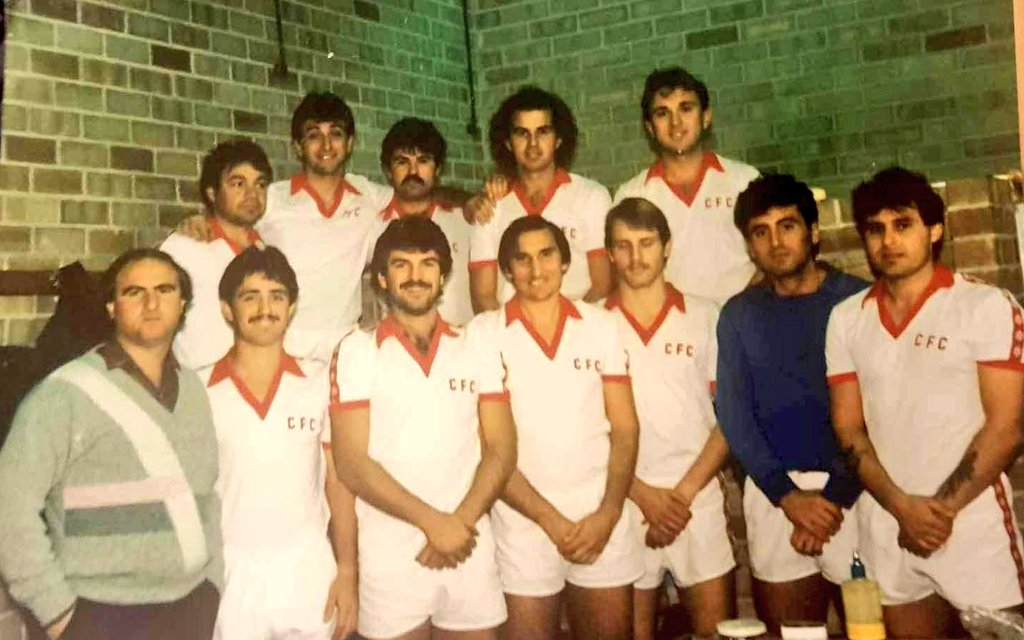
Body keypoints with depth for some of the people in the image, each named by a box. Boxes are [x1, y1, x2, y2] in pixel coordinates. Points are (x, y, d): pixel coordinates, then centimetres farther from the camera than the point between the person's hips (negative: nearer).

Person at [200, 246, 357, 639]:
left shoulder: (321, 382, -1)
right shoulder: (198, 391, -3)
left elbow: (339, 480, 3)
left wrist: (347, 573, 0)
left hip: (309, 573, 1)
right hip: (228, 577, 0)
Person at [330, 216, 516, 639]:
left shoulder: (478, 351, 7)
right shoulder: (357, 351, -1)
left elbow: (501, 452, 3)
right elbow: (351, 464, -7)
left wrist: (460, 522, -11)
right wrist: (433, 522, -13)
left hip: (470, 551, 2)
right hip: (389, 556, -2)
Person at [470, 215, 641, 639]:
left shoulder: (602, 326, 5)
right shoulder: (483, 334, -3)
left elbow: (624, 429, 5)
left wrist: (608, 513, -7)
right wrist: (550, 520, -9)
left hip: (602, 518, 2)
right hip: (524, 520, -2)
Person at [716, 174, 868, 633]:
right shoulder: (738, 315, 8)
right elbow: (735, 415, 2)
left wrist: (833, 497, -13)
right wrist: (788, 496, -10)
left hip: (851, 488, -2)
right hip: (773, 491, 2)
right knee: (786, 628, 9)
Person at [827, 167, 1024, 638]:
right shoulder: (846, 319, 7)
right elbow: (849, 427, 5)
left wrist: (942, 509, -13)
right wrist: (902, 506, -9)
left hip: (973, 524, -3)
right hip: (884, 527, 4)